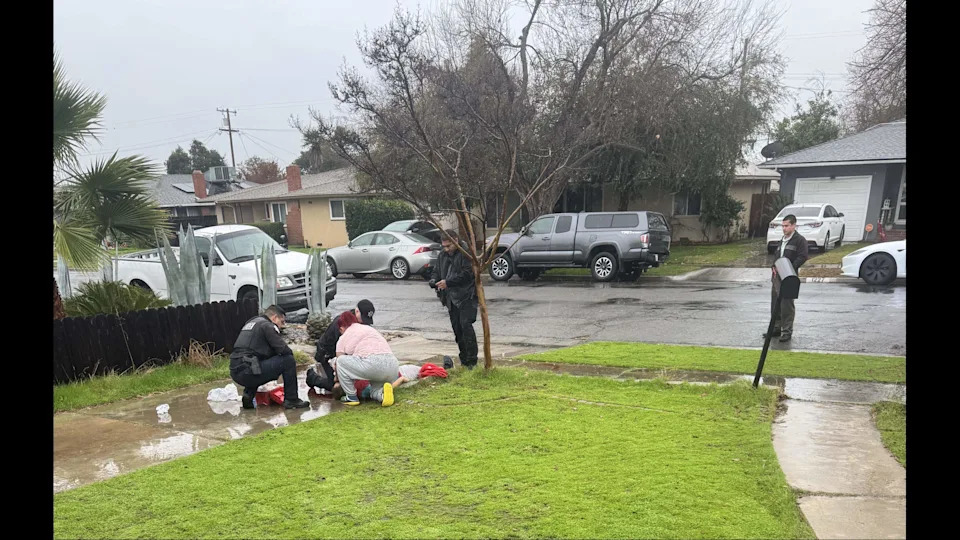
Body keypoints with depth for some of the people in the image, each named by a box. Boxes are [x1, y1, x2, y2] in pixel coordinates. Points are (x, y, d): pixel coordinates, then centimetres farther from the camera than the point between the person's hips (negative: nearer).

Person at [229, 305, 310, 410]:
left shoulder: (250, 322, 24)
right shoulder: (267, 325, -4)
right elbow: (284, 350, -10)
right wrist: (290, 354, 12)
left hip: (235, 372, 9)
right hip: (248, 373, -9)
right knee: (288, 361, -5)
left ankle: (248, 395, 17)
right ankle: (291, 400, 1)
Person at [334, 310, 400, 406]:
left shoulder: (343, 339, 15)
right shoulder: (369, 328, 31)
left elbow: (339, 361, 21)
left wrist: (337, 380, 40)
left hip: (373, 365, -6)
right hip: (393, 367, 7)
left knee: (341, 361, 14)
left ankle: (351, 397, 13)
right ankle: (382, 391, -4)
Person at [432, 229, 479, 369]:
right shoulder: (443, 255, 14)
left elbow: (467, 274, -18)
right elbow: (436, 271, 23)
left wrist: (448, 282, -19)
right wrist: (435, 282, 0)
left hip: (466, 296, -8)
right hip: (452, 298, 8)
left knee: (466, 325, -16)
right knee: (457, 328, 9)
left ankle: (471, 361, -10)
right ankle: (464, 360, 18)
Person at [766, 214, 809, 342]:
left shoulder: (800, 240, -5)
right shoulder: (782, 240, 21)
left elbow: (802, 257, -14)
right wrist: (774, 267, 6)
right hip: (777, 276, 8)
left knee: (787, 305, -6)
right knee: (775, 304, 12)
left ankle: (787, 331, 1)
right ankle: (776, 328, 22)